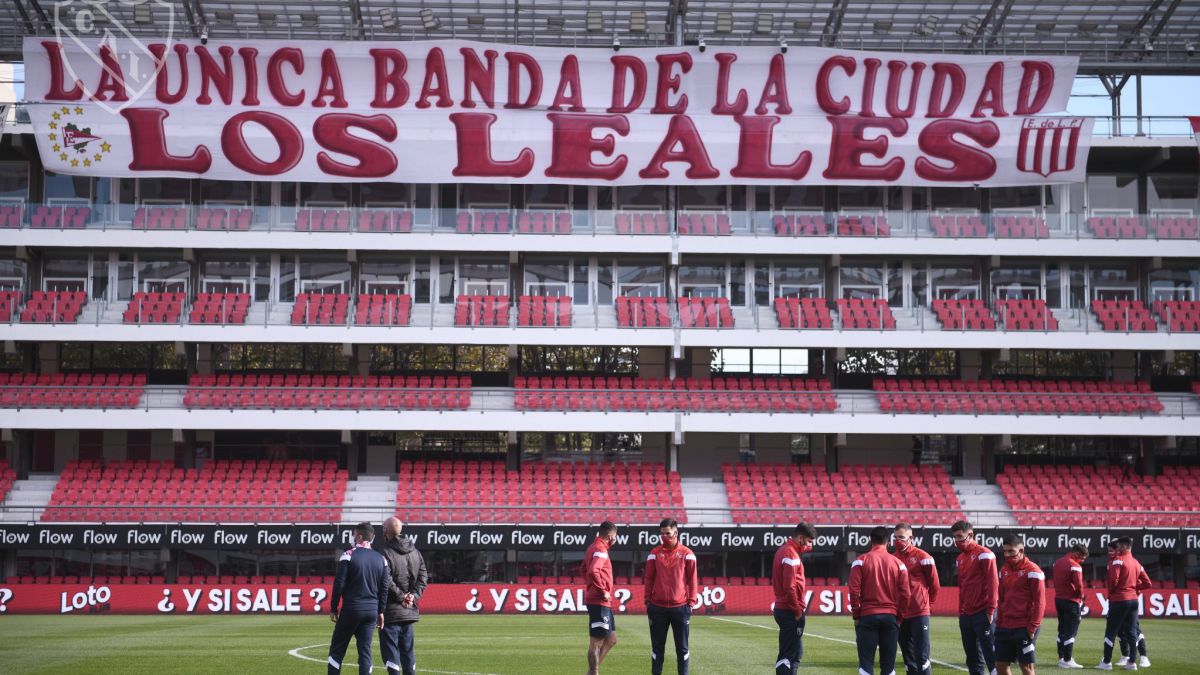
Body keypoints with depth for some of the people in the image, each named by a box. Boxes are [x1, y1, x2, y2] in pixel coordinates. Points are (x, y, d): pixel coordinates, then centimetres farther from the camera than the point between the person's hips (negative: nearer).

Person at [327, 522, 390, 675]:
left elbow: (339, 584, -9)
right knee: (365, 650, 7)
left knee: (337, 648, 4)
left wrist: (333, 608, -1)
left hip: (351, 609, -4)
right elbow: (384, 587, 7)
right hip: (372, 610, 4)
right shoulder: (381, 559, 6)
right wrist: (381, 611, 14)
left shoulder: (349, 555, -7)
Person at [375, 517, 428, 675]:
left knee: (390, 649, -3)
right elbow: (423, 576, 8)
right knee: (407, 649, 15)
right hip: (410, 611, 7)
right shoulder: (414, 551, 9)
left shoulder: (384, 552, -14)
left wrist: (401, 596, -11)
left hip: (390, 610, -7)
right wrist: (414, 595, 1)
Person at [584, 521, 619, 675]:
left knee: (611, 639, 15)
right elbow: (593, 571, -30)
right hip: (599, 602, -10)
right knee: (597, 642, -5)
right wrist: (603, 591, -21)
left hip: (602, 603, 10)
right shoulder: (601, 550, -15)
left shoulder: (592, 548, 15)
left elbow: (585, 570, 28)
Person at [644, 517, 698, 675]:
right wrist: (648, 600, 3)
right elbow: (649, 578, 8)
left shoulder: (687, 554, 2)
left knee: (682, 647, 3)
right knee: (657, 646, 5)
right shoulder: (655, 553, 6)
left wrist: (691, 602, -2)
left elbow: (692, 579, 3)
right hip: (657, 607, 1)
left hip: (680, 607, -1)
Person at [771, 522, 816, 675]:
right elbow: (789, 586, -21)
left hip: (782, 609, 10)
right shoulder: (791, 555, -16)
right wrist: (798, 611, -16)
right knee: (788, 655, -9)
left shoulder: (784, 550, 15)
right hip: (790, 612, -10)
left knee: (796, 653, 17)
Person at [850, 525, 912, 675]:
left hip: (867, 617, -2)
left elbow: (854, 590, -8)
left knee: (866, 662, -1)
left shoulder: (861, 561, -2)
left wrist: (856, 615, 0)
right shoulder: (898, 563, 5)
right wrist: (898, 616, 11)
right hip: (891, 617, 2)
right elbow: (906, 594, 2)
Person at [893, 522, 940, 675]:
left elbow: (934, 584, 1)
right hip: (900, 615, 5)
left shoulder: (922, 557, -6)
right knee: (908, 658, 10)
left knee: (922, 656, -6)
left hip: (919, 613, -5)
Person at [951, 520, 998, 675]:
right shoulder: (960, 558, 17)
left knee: (990, 655, -8)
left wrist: (990, 609, -16)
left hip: (982, 614, -8)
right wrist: (961, 612, 16)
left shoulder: (984, 554, -6)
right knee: (972, 658, 8)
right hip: (966, 615, 8)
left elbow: (992, 583, -12)